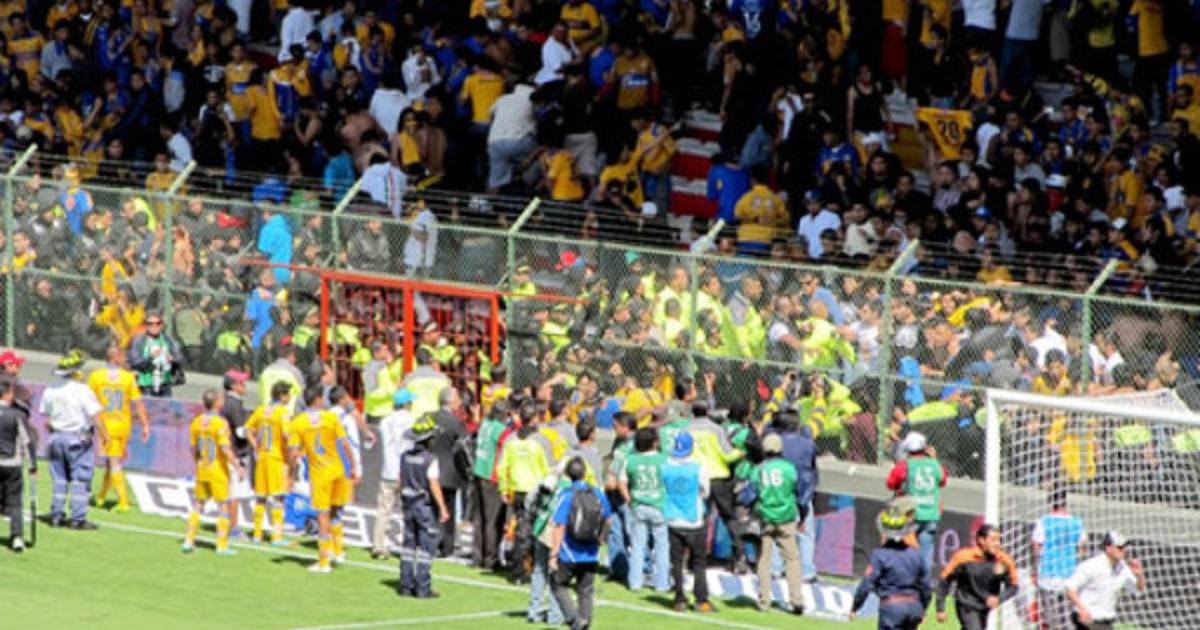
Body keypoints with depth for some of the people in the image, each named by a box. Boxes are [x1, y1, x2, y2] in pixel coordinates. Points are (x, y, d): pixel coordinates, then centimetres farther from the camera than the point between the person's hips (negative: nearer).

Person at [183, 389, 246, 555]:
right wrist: (238, 468, -17)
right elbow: (225, 449, -23)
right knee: (224, 507, 3)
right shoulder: (220, 423, -18)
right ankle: (222, 545, 2)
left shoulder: (196, 422, 1)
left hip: (202, 471, 6)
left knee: (198, 505, 15)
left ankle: (189, 541, 14)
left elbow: (193, 449, 8)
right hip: (218, 471, -6)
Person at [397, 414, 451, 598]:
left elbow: (400, 482, 9)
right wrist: (443, 508, -12)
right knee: (426, 545, -1)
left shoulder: (405, 457, 3)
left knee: (409, 543, 13)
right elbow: (434, 485, -18)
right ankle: (423, 587, -4)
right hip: (425, 505, -6)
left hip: (408, 504, 6)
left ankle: (406, 585, 14)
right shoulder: (430, 459, -16)